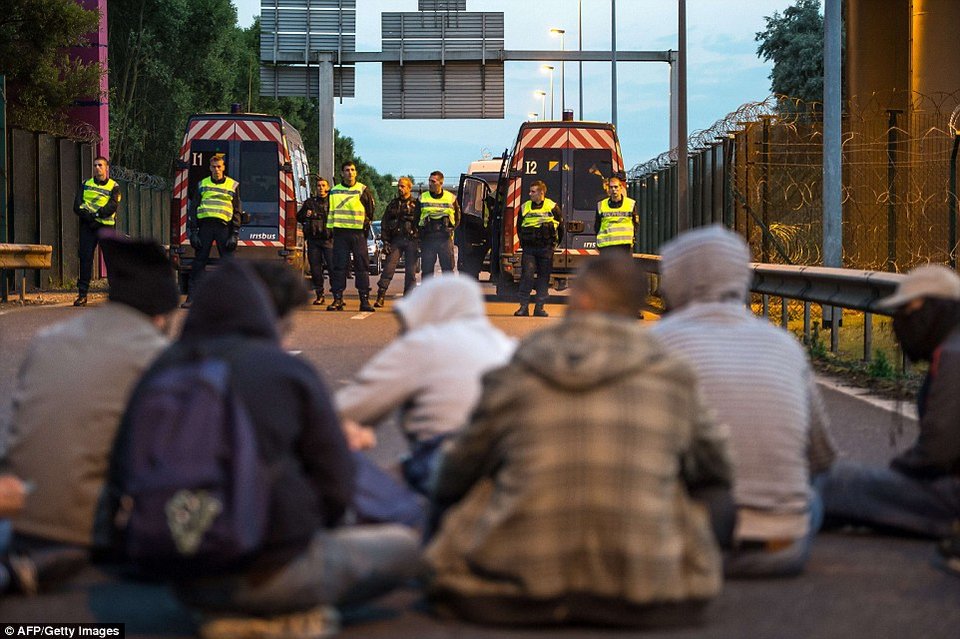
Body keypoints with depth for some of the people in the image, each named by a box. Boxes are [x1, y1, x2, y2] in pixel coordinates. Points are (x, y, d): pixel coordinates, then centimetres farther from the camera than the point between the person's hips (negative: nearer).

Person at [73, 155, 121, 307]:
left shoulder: (114, 187, 7)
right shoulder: (86, 185, 16)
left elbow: (112, 207, -9)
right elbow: (77, 206, 4)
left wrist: (96, 214, -19)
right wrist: (88, 215, -13)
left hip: (106, 227, -2)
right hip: (88, 227, 2)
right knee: (85, 259, -4)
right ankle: (82, 294, -4)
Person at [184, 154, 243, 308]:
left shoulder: (233, 185, 10)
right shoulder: (202, 184, 14)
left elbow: (237, 212, 8)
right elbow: (193, 209, 13)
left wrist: (234, 235, -1)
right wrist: (193, 233, 3)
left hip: (224, 227, -1)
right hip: (205, 226, 1)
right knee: (199, 263, 1)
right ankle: (192, 298, 3)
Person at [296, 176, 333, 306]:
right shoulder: (310, 202, 15)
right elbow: (298, 217, 21)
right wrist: (305, 216, 0)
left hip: (329, 240, -3)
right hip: (313, 240, 3)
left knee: (333, 267, -11)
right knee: (315, 268, 3)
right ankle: (319, 296, 10)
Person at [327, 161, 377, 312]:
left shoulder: (363, 190, 4)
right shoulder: (334, 191, 11)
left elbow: (371, 210, 11)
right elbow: (331, 212, 18)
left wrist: (367, 223, 4)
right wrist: (330, 229, 15)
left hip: (358, 233, -2)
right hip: (340, 232, 2)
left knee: (362, 266, -2)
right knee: (339, 266, 0)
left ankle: (364, 300, 1)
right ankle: (337, 299, 2)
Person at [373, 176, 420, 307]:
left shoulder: (416, 204, 8)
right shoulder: (393, 204, 14)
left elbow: (421, 223, 6)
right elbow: (384, 224, 12)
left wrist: (420, 242, -2)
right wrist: (385, 242, 1)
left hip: (412, 241, -1)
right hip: (396, 240, 1)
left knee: (411, 271, 0)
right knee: (389, 268, -8)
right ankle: (380, 297, -10)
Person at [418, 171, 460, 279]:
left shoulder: (451, 198, 7)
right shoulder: (422, 198, 7)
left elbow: (457, 218, 14)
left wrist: (451, 228, 0)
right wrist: (420, 231, 0)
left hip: (445, 238, 0)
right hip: (427, 239, 0)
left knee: (448, 268, -1)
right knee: (426, 268, 1)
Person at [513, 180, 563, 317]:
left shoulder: (552, 207, 0)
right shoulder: (524, 208, 6)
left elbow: (560, 225, 10)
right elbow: (519, 227, 17)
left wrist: (554, 242, 10)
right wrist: (523, 242, 12)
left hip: (546, 248, -1)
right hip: (529, 248, 1)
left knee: (544, 277, 3)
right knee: (526, 276, -9)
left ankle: (539, 307, 9)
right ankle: (524, 306, -7)